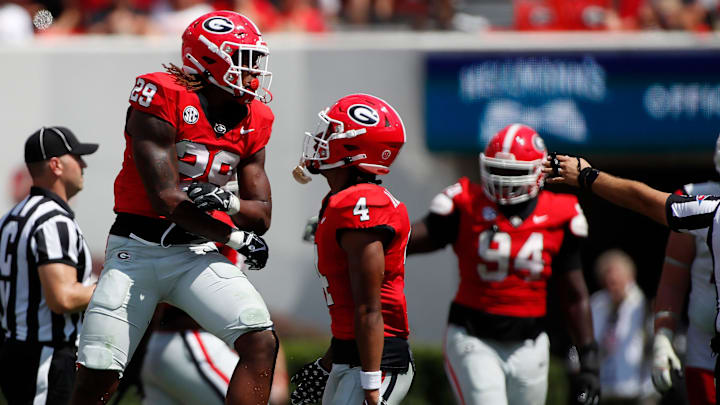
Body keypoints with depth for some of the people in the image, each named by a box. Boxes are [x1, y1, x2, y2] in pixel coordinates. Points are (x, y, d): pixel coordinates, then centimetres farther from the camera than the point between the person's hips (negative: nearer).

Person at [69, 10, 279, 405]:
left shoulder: (252, 122, 4)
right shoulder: (164, 99, -15)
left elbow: (262, 215, 7)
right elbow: (165, 199, -18)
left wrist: (229, 203, -17)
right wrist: (237, 238, -9)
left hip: (198, 254, 5)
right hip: (138, 250, -5)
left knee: (261, 343, -16)